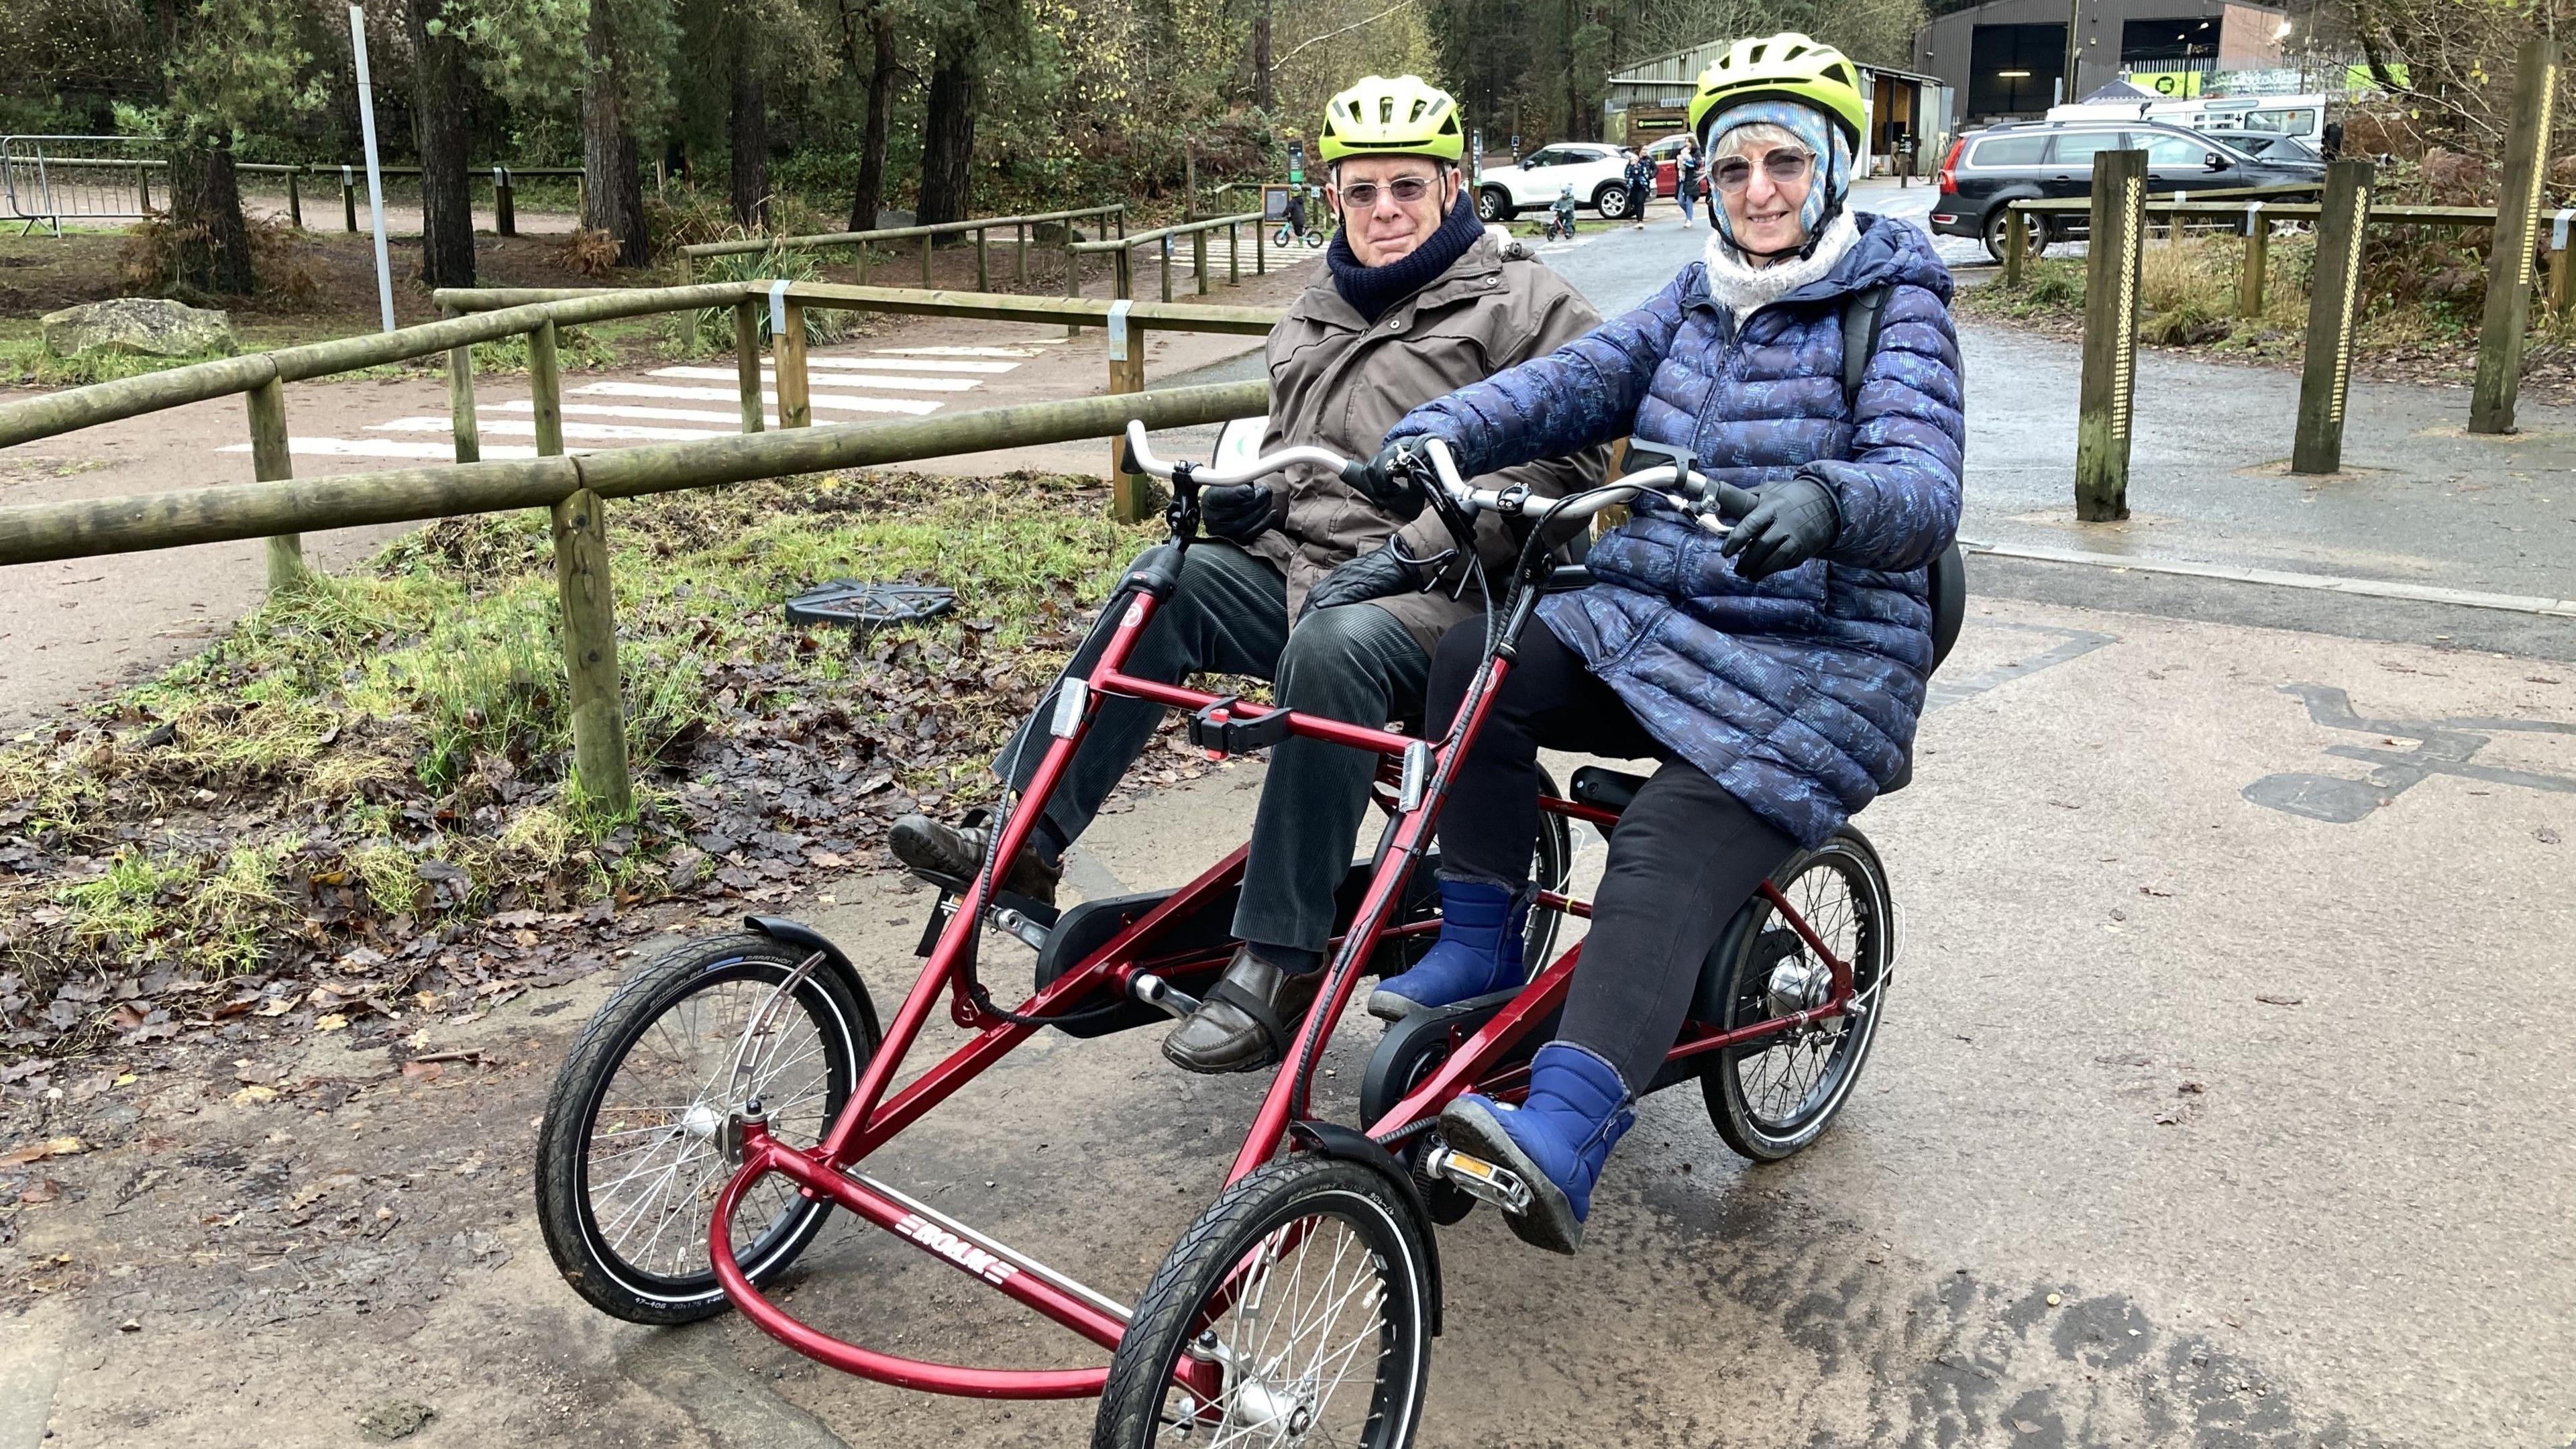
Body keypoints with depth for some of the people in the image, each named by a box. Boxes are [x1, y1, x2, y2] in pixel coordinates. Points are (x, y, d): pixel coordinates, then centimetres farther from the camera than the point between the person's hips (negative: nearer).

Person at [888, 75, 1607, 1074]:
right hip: (1303, 572, 7)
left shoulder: (1523, 306, -2)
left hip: (1438, 597, -6)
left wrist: (1413, 549, -20)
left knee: (1334, 647, -38)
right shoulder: (1316, 319, 21)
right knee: (1170, 585, -20)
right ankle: (1021, 839, -20)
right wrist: (1257, 496, 7)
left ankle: (1278, 965, -33)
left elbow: (1564, 466, -12)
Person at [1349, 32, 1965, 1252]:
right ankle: (1480, 943, -5)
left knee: (1665, 859, -28)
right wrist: (1437, 433, -20)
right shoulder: (1697, 301, 15)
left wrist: (1823, 500, -44)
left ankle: (1562, 1148, -37)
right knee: (1476, 666, -20)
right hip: (1640, 620, 6)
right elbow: (1569, 382, -1)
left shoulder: (1894, 311, -3)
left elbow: (1923, 488, -20)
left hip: (1816, 666, -5)